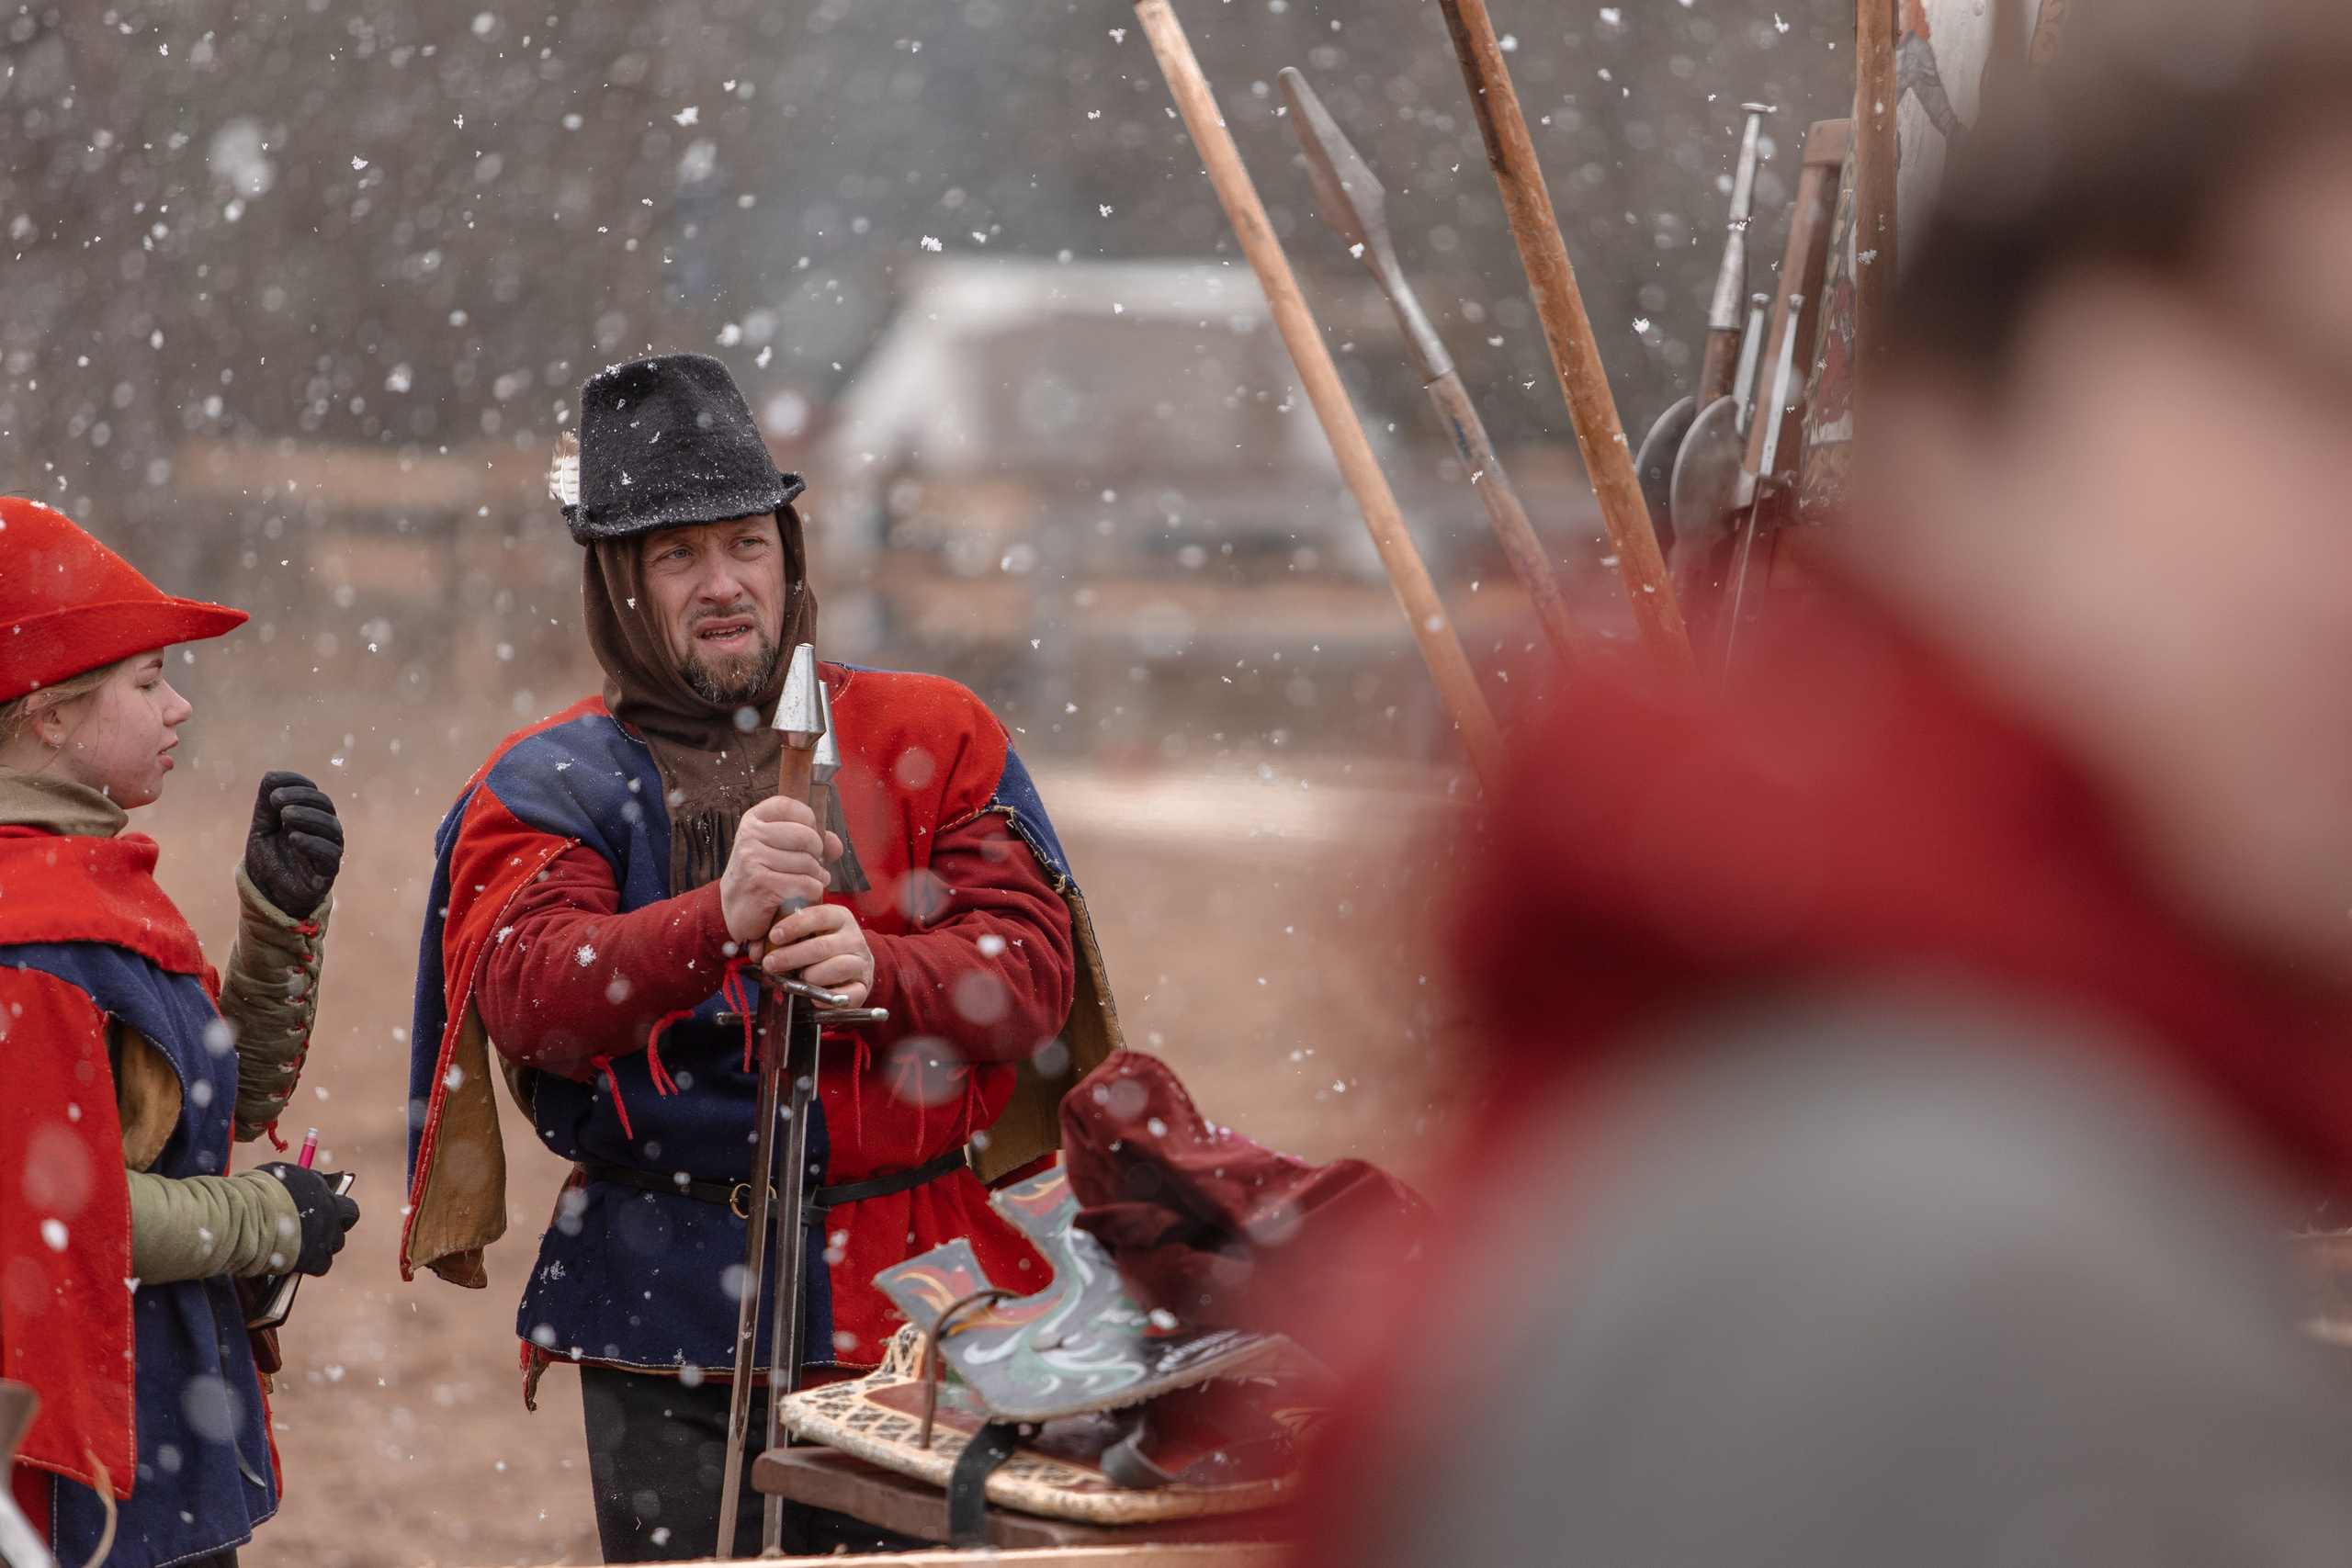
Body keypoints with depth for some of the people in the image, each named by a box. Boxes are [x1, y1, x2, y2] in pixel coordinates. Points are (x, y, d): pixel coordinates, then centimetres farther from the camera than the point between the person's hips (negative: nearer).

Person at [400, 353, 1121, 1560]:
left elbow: (1028, 970, 0)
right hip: (669, 1320, -1)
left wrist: (875, 969, -21)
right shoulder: (548, 784, 5)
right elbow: (527, 994, -13)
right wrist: (719, 922, -30)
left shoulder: (934, 737, 10)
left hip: (916, 1304, 1)